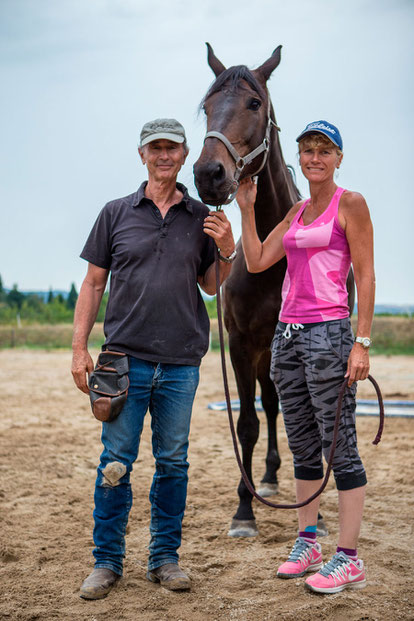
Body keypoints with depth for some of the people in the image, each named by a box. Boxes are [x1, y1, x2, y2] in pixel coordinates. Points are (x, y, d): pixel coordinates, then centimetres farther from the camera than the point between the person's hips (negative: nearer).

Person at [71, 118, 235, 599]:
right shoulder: (116, 213, 5)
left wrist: (226, 252, -5)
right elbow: (93, 284, 7)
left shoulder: (202, 218, 8)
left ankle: (165, 557, 20)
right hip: (126, 358, -1)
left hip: (182, 361, 1)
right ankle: (107, 561, 13)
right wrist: (80, 348, 0)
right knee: (116, 461, 1)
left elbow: (211, 286, 14)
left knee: (173, 462, 8)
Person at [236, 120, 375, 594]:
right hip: (288, 334, 7)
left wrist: (362, 342, -15)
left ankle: (348, 559, 2)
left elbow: (365, 276, -8)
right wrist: (246, 208, 8)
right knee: (302, 446, 13)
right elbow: (256, 261, 12)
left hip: (328, 333, -7)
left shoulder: (350, 205, -3)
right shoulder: (297, 212, 17)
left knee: (339, 446, -5)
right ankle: (307, 543, 24)